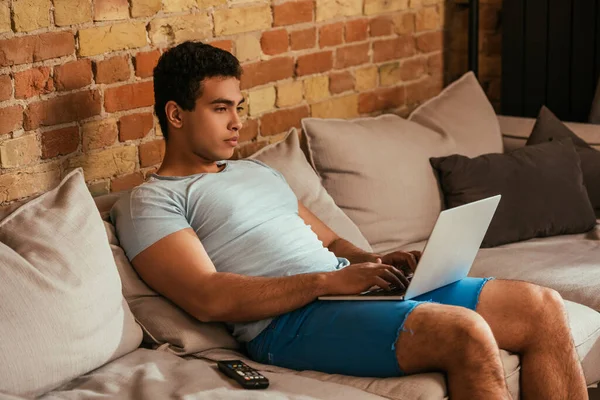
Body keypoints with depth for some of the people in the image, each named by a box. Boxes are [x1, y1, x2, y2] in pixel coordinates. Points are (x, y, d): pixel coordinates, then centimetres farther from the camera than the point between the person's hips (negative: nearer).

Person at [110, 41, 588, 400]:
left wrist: (376, 261, 3)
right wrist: (329, 280, -18)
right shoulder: (150, 202, 2)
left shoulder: (258, 171, 28)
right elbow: (208, 299, -13)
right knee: (466, 333, -31)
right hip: (289, 321, -8)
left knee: (544, 308, -4)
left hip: (350, 286, 9)